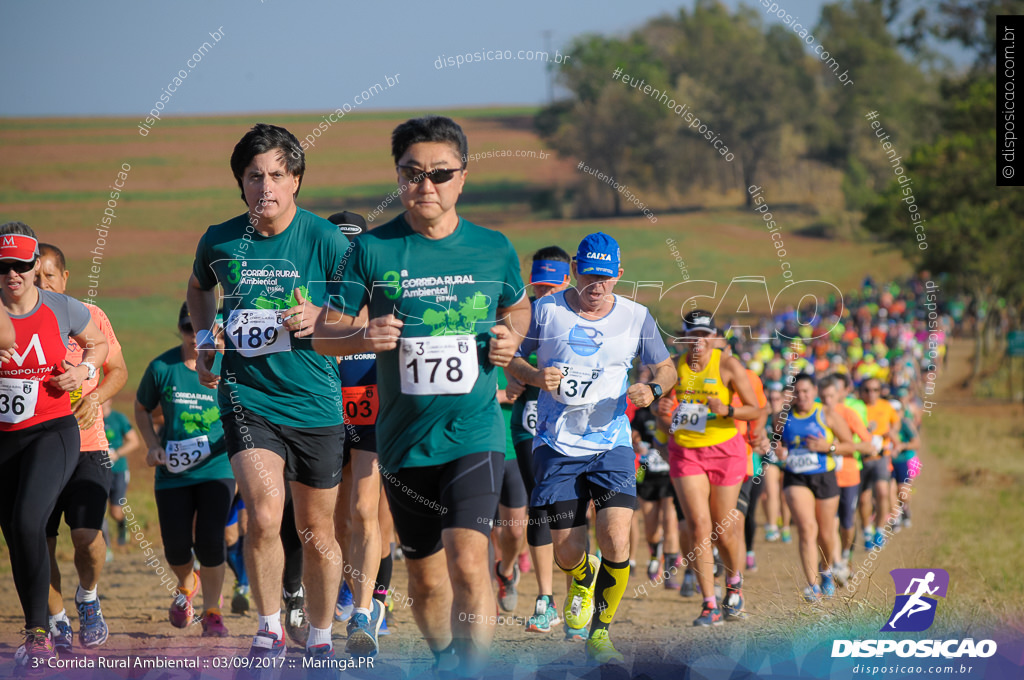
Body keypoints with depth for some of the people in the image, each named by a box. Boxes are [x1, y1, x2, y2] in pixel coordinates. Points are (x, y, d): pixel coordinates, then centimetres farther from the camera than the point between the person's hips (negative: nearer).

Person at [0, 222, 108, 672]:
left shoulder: (63, 310, -2)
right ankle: (39, 633, 25)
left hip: (52, 431, -3)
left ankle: (37, 632, -14)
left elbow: (98, 344, 17)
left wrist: (84, 371, -3)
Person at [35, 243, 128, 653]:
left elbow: (118, 370, 14)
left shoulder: (89, 316, 4)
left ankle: (87, 597, 14)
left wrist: (96, 397, -6)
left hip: (86, 446, -1)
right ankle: (56, 620, 21)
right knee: (40, 542, 0)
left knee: (86, 534, -16)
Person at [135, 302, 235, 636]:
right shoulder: (161, 367, -2)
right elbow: (142, 409, 14)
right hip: (173, 470, 1)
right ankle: (187, 585, 36)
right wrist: (153, 445, 0)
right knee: (176, 545, -1)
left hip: (216, 467, -1)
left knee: (210, 540, -13)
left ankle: (212, 612, 6)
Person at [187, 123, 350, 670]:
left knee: (317, 531, 11)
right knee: (264, 518, -20)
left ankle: (320, 641, 30)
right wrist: (203, 339, 9)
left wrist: (320, 318, -20)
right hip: (246, 396, 0)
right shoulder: (219, 241, 0)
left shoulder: (324, 240, -9)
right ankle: (268, 631, -1)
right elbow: (198, 287, 23)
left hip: (314, 403, 0)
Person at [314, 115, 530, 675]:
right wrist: (362, 335, -20)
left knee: (468, 564, -21)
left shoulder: (494, 249, 2)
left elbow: (517, 307, 22)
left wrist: (510, 336, -1)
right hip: (403, 439, 2)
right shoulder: (373, 249, -2)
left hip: (475, 434, -1)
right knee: (425, 581, 13)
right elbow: (324, 333, 2)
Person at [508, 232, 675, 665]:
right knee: (567, 553, -3)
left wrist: (652, 390, -9)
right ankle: (582, 581, 37)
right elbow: (512, 359, 8)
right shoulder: (546, 310, 0)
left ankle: (600, 633, 2)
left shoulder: (635, 317, 3)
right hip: (557, 446, 0)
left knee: (615, 539, -19)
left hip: (611, 444, 0)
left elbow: (666, 368, 14)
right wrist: (535, 377, -14)